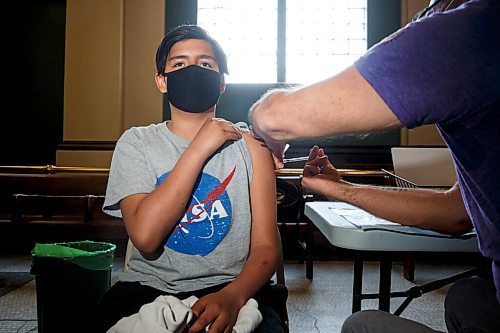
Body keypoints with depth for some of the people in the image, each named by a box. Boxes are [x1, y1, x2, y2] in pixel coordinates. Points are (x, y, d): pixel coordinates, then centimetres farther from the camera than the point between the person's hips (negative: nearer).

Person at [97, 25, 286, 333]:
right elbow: (145, 238, -15)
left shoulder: (248, 144, 2)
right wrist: (199, 149, -15)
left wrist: (234, 295, -25)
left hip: (232, 288, 0)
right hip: (149, 288, 0)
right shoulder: (136, 142, 2)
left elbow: (266, 246, -4)